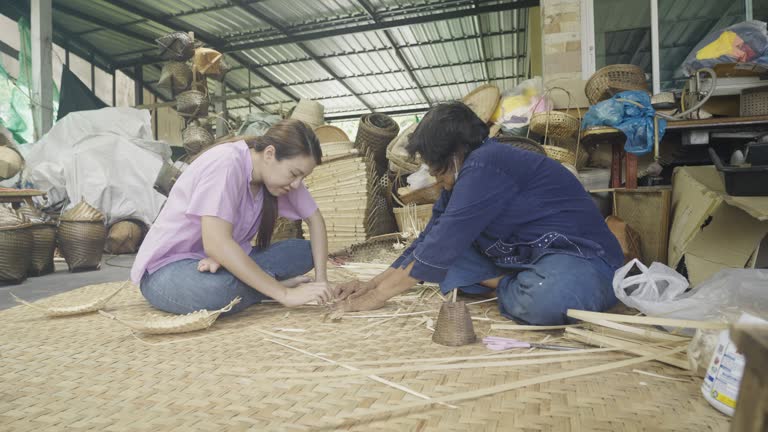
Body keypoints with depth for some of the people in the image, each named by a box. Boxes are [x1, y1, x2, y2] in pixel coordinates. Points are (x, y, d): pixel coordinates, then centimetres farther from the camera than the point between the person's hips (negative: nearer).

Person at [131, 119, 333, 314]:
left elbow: (314, 219, 2)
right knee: (219, 287, -39)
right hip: (167, 268, -6)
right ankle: (281, 285, -13)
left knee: (304, 250, -8)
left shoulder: (281, 171, -5)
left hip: (221, 259, 7)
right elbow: (216, 244, -36)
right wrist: (285, 294, -34)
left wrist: (320, 278, -12)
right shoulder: (226, 163, -26)